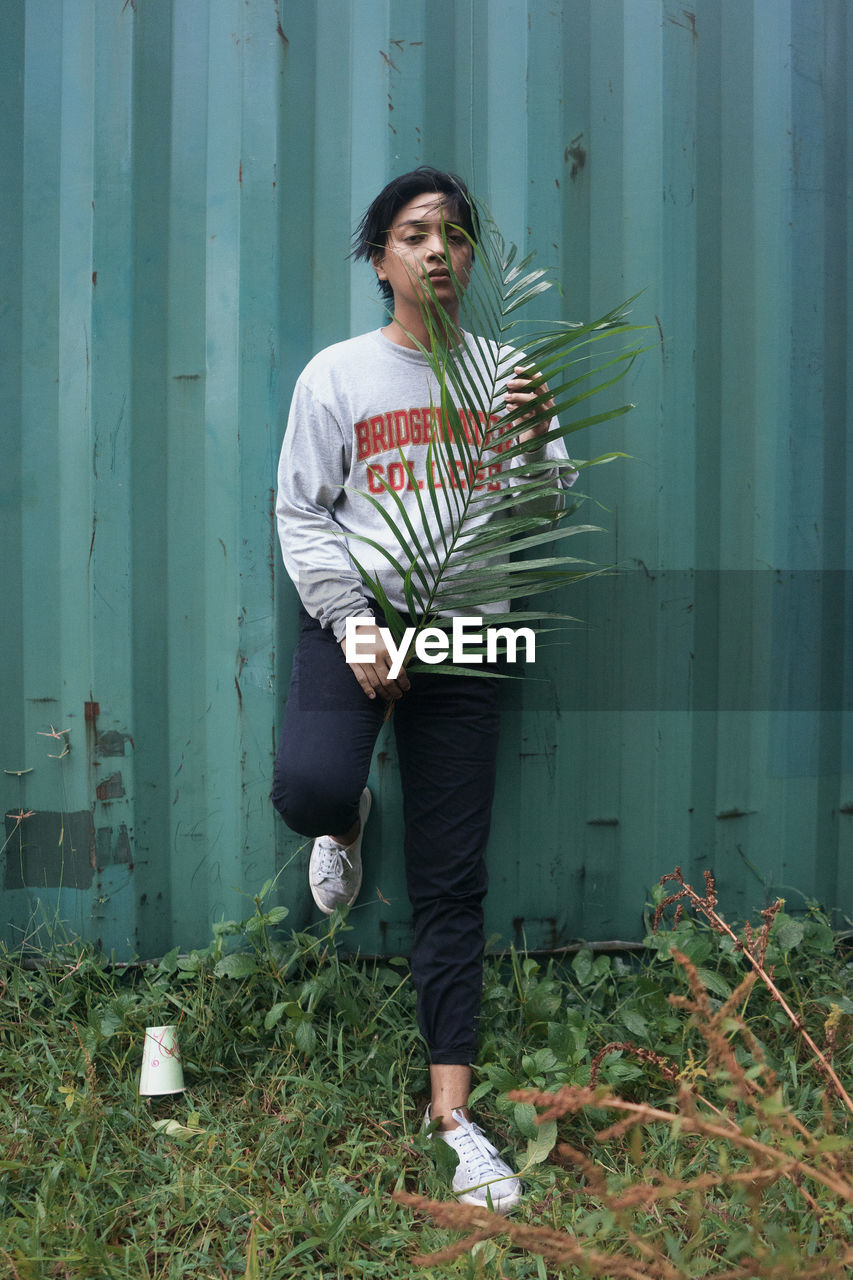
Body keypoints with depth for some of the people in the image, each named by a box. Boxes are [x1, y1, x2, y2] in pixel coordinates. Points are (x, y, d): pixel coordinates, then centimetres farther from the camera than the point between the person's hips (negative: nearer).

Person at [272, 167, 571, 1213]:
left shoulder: (506, 373, 9)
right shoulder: (338, 374, 3)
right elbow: (301, 511, -1)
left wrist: (536, 440, -15)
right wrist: (354, 628, -12)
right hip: (354, 614, -1)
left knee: (452, 883, 2)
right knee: (309, 785, -30)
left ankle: (451, 1106, 12)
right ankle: (344, 822, 11)